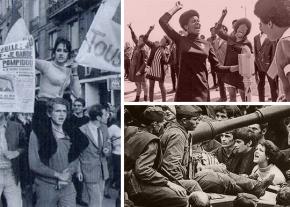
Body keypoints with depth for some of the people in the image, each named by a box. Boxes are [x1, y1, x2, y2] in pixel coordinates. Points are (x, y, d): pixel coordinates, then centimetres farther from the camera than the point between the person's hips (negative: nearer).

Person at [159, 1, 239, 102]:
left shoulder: (206, 44, 9)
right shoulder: (181, 40, 3)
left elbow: (216, 66, 8)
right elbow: (162, 21, -4)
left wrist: (235, 68, -7)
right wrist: (176, 8, 6)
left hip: (201, 89, 2)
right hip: (184, 89, -2)